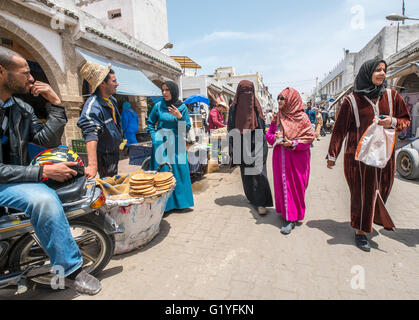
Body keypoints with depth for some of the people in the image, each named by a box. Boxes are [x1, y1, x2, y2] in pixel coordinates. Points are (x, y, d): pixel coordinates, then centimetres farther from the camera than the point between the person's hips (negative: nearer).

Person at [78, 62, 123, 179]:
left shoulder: (112, 100, 0)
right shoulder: (93, 105, -29)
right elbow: (91, 134, -43)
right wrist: (92, 164, -53)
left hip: (114, 151, 9)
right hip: (104, 155, -9)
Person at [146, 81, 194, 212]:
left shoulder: (182, 107, 2)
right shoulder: (158, 106, 3)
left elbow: (187, 128, 0)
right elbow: (150, 123, 15)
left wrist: (179, 117, -15)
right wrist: (154, 136, 2)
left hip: (176, 144, 1)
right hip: (160, 143, 0)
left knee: (178, 171, 2)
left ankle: (178, 202, 18)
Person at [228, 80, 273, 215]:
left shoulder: (256, 106, 5)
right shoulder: (234, 108, 4)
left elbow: (262, 127, 6)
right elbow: (231, 129, 3)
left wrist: (263, 146, -2)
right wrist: (232, 151, -2)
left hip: (256, 143, -1)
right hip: (242, 146, 1)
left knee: (259, 172, -10)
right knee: (246, 173, 11)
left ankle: (260, 202, -6)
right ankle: (251, 196, 30)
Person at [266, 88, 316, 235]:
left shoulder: (301, 117, -7)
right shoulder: (278, 117, 8)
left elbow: (310, 137, -8)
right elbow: (269, 134, 12)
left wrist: (293, 143, -20)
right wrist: (275, 138, -10)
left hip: (296, 158, -5)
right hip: (280, 157, 5)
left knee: (294, 186, -1)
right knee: (281, 184, 10)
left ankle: (292, 219, 8)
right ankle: (284, 211, 29)